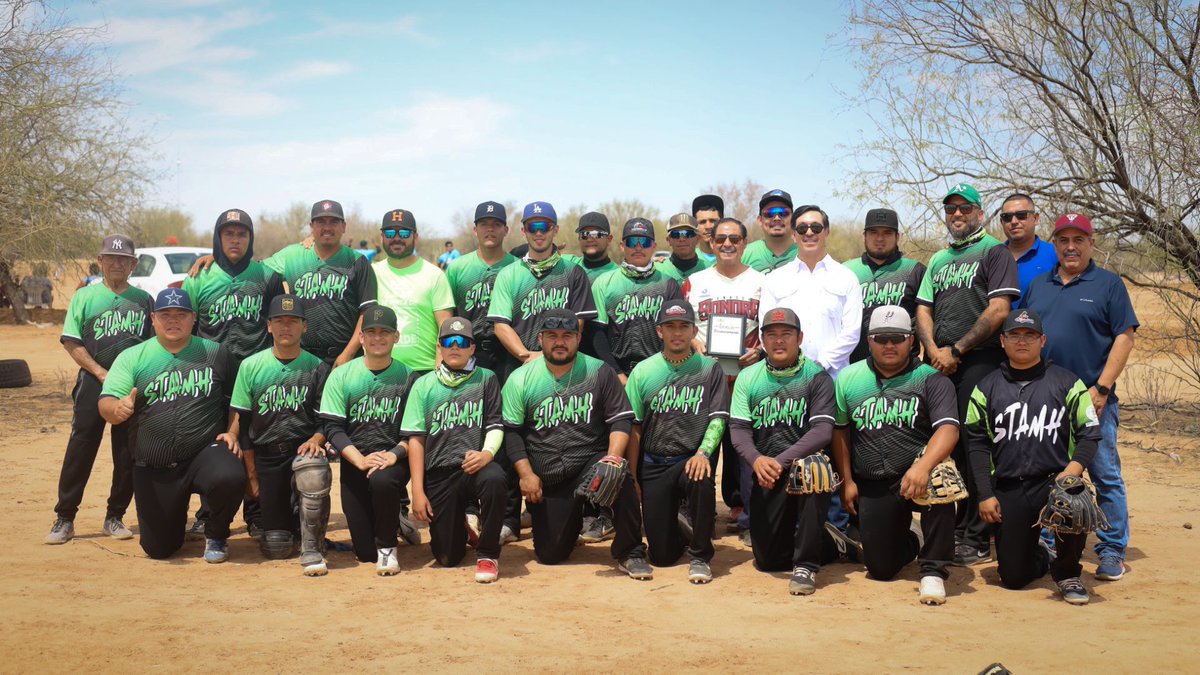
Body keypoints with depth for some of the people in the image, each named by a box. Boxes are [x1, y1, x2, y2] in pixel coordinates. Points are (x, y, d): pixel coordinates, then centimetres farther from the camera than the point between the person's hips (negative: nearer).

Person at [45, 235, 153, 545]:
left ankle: (115, 517, 15)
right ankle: (64, 519, 4)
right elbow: (71, 342, -1)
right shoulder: (85, 296, 5)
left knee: (128, 455, 4)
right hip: (93, 381, -2)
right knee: (80, 449, -3)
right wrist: (101, 372, -10)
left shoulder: (144, 299, 11)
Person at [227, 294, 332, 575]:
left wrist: (316, 440, -19)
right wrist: (251, 474, 0)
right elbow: (242, 424, 4)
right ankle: (287, 518, 33)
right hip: (266, 455, 1)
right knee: (275, 548, -5)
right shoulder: (250, 366, 3)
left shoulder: (317, 368, 2)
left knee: (314, 475, -39)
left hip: (303, 448, -1)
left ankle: (312, 549, -18)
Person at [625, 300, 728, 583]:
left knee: (702, 480, -39)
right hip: (653, 465, 1)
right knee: (662, 555, -4)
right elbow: (634, 429, 7)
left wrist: (703, 453, -23)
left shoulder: (709, 370, 4)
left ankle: (700, 556, -15)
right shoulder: (643, 371, 7)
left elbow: (718, 419, -4)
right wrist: (632, 479, 2)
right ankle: (678, 529, 35)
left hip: (691, 459, -1)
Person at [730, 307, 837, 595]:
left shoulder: (816, 376, -4)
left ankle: (806, 565, -24)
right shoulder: (748, 377, 6)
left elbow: (823, 431, -15)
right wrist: (757, 460, -23)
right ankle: (824, 542, 32)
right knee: (768, 560, -1)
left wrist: (781, 461, -27)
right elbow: (739, 428, -1)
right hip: (764, 474, 3)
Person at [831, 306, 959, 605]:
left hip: (916, 475, -3)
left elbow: (948, 430, -19)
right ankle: (911, 542, 40)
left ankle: (933, 571, -22)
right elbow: (840, 431, 15)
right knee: (882, 569, 1)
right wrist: (847, 481, 9)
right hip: (872, 488, 3)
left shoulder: (931, 379, -4)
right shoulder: (849, 378, 7)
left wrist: (923, 467, -37)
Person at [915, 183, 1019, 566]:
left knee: (973, 448, -8)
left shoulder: (993, 253, 1)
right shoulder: (938, 260, 22)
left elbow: (999, 309, -9)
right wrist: (933, 350, -1)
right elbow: (923, 309, 18)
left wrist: (956, 350, -10)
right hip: (938, 363, 6)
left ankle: (976, 539, -4)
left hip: (979, 362, -6)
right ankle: (951, 529, 14)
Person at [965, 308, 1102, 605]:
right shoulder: (987, 387, 10)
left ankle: (1066, 571, -5)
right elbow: (977, 443, 7)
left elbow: (1089, 432, 3)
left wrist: (1073, 469, -15)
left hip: (1054, 480, -1)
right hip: (1007, 489, 1)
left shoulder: (1066, 382, 6)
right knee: (1013, 577, -3)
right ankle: (1041, 558, 36)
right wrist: (985, 495, -1)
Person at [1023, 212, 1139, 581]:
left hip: (1092, 400, -4)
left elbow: (1124, 337, -5)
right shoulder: (1038, 285, 14)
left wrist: (1101, 388, -13)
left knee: (1106, 477, 0)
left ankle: (1112, 551, 8)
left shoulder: (1108, 284, 1)